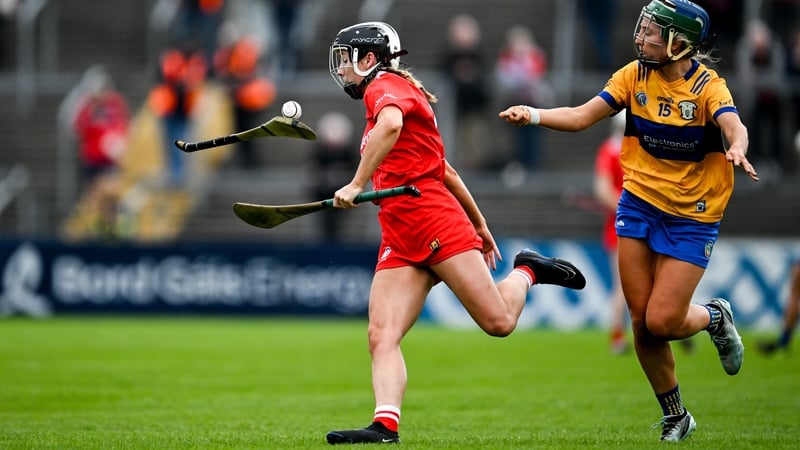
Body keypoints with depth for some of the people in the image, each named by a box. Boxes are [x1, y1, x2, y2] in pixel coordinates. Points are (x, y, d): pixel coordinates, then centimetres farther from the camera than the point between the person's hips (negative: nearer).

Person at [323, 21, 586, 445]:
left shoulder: (385, 86, -2)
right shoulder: (387, 99, 28)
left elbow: (391, 125, -28)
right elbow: (444, 168, 30)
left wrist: (357, 185, -26)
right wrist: (479, 224, 33)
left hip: (435, 220, -9)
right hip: (399, 242, 9)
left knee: (499, 322, -10)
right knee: (381, 337, -12)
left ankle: (527, 271, 18)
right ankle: (385, 426, -24)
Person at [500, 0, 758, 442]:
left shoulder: (708, 86, -14)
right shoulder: (635, 75, -2)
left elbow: (734, 127, -32)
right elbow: (583, 116, -3)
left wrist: (736, 150, -55)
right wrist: (533, 115, -19)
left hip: (692, 217, -4)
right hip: (639, 203, 4)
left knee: (661, 322, -12)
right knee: (641, 319, 0)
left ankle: (714, 316, 23)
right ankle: (675, 417, 18)